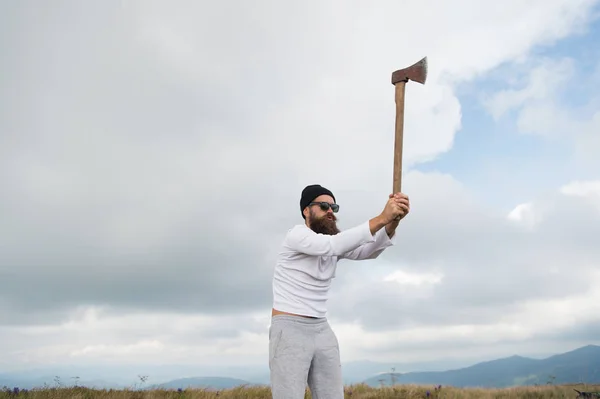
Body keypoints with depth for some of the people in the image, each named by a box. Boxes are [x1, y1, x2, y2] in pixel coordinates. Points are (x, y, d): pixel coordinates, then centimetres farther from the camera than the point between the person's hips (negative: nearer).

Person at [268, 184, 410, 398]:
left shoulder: (336, 241, 11)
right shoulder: (297, 234, -11)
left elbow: (368, 250, -7)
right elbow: (332, 245, -30)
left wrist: (392, 222, -26)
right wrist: (381, 218, -33)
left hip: (323, 331, 7)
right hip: (290, 331, -7)